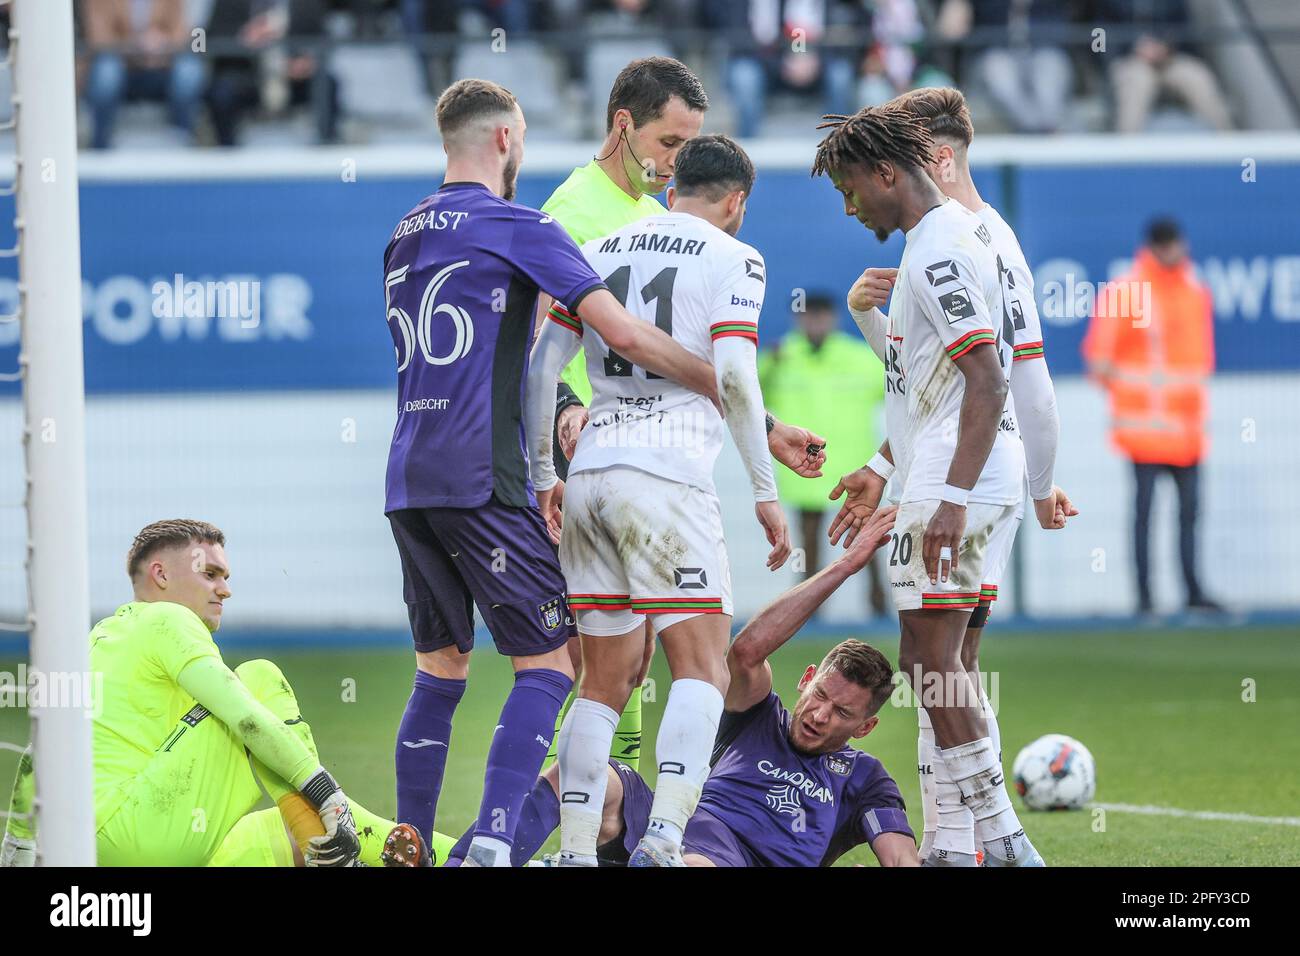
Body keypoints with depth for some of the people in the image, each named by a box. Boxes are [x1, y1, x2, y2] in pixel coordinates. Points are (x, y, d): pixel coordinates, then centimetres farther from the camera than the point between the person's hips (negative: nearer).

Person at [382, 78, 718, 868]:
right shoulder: (517, 227, -5)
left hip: (408, 479, 7)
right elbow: (623, 333, -11)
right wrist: (726, 388, -5)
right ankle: (493, 841, -17)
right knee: (548, 662, -3)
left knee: (439, 670, 15)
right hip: (481, 479, -7)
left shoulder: (407, 234, 17)